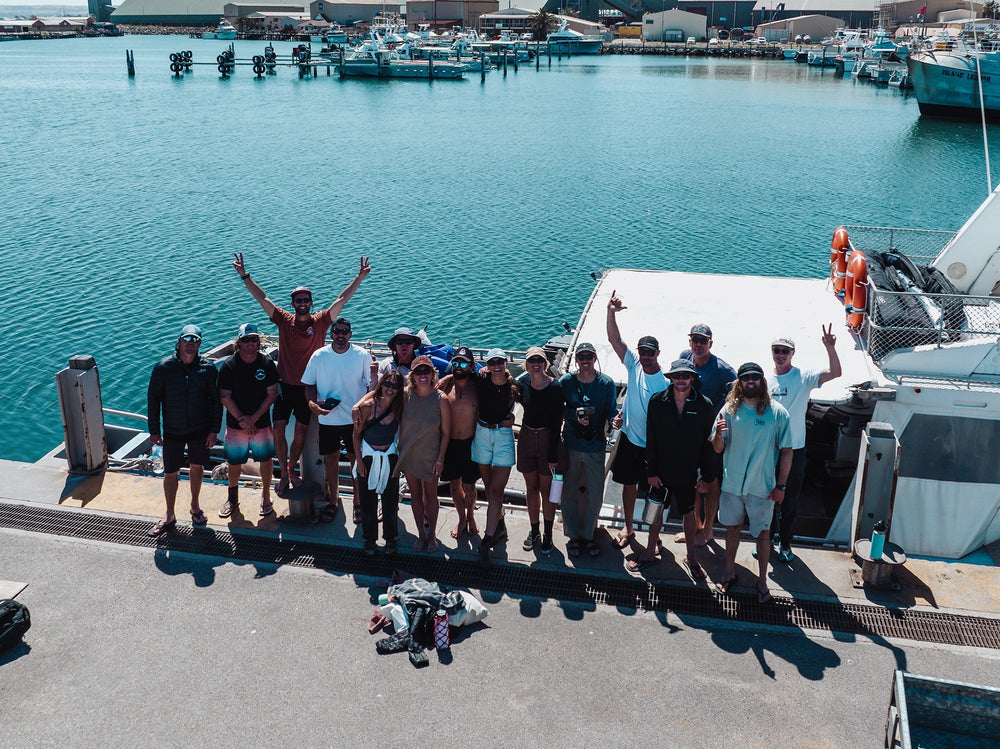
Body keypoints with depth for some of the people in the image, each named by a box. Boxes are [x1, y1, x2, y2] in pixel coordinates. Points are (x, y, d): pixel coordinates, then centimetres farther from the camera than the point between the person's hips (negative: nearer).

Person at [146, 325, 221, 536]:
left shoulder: (208, 368, -7)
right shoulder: (163, 368, -10)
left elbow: (216, 400, 0)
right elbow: (153, 399, -3)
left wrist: (214, 429, -3)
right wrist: (154, 430, -3)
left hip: (200, 430, 1)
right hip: (172, 431, -1)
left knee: (197, 467, 15)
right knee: (170, 472, 6)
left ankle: (195, 506, 37)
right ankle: (169, 516, 22)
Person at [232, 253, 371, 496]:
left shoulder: (320, 321, -1)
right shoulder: (284, 320, 1)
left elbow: (342, 300, -6)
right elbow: (262, 298, -1)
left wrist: (359, 278, -12)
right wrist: (244, 275, -7)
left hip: (308, 387, 0)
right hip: (285, 385, 0)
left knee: (301, 431, 7)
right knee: (278, 430, -3)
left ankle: (291, 470, 28)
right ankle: (283, 474, 12)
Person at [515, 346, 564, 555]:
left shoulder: (555, 387, -13)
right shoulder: (523, 381, -2)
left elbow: (556, 423, -12)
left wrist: (553, 455, -13)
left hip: (547, 439, -4)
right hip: (526, 438, 4)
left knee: (546, 490, 4)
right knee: (531, 487, 14)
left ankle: (548, 535, 18)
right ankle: (534, 531, 28)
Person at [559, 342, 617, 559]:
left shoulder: (606, 383, -4)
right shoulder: (566, 381, -4)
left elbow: (611, 412, 0)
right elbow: (558, 410, 1)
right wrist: (575, 416, -17)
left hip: (596, 447, 0)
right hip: (570, 445, 0)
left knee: (595, 495, 7)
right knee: (570, 493, 8)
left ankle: (588, 536, 27)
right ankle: (573, 536, 25)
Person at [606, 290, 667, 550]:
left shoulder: (666, 381, -15)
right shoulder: (634, 365, -3)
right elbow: (614, 339, -7)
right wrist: (611, 312, -20)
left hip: (653, 445, -4)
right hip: (629, 438, 4)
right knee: (629, 484, 17)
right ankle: (628, 528, 34)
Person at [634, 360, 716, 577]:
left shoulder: (704, 406, -8)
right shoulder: (657, 401, -5)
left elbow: (709, 444, -4)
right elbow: (651, 439, -2)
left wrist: (707, 477, -5)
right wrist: (652, 471, -4)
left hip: (688, 473, -1)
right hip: (662, 470, 1)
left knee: (689, 512, 12)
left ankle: (690, 557, 31)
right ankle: (650, 551, 33)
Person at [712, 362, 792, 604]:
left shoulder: (777, 412, -8)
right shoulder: (730, 410, -3)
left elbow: (786, 451, -3)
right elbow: (718, 448, -1)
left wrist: (780, 485, -6)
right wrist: (718, 434, -24)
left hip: (763, 486, -2)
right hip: (732, 483, 2)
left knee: (762, 533, 8)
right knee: (732, 528, 16)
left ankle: (762, 580, 23)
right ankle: (729, 570, 34)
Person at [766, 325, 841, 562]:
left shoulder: (804, 377, -6)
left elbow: (835, 373, -20)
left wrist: (830, 348, -36)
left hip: (794, 450, -2)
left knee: (790, 501, 9)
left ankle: (786, 542, 26)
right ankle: (766, 538, 31)